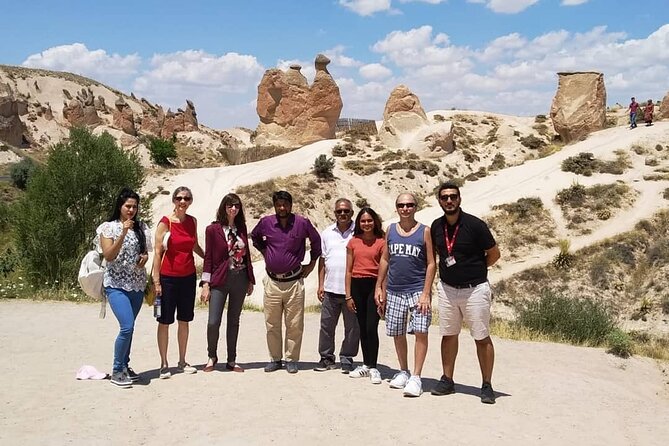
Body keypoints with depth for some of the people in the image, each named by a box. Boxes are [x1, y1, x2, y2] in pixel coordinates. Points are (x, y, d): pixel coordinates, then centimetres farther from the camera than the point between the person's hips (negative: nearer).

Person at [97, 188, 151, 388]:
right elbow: (109, 256, -15)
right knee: (127, 327, -15)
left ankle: (125, 366, 22)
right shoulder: (108, 227, -5)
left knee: (128, 327, 10)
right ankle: (116, 371, -1)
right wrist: (123, 233, -24)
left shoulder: (140, 227, 9)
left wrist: (145, 257, -2)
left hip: (137, 284, 5)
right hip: (116, 284, -5)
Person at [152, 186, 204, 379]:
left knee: (184, 320, 12)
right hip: (168, 277, -5)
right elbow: (157, 252, -10)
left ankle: (182, 361, 23)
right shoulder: (165, 222, -9)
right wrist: (156, 281, -13)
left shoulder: (192, 221, 5)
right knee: (165, 321, 2)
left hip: (188, 276, 5)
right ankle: (164, 364, 11)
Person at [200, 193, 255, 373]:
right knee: (213, 322, -8)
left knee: (234, 321, 10)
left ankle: (231, 360, 20)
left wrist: (250, 280, 11)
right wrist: (206, 284, -8)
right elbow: (208, 257, -4)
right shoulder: (213, 229, -3)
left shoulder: (241, 228, 8)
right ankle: (212, 357, 16)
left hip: (240, 279, 4)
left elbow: (247, 255, 13)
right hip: (220, 280, -4)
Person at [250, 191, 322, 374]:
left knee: (295, 325, 3)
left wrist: (312, 262, 12)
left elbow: (316, 240, 13)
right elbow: (254, 236, 22)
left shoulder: (302, 223, -5)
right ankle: (275, 359, 19)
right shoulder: (266, 222, 0)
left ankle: (291, 360, 13)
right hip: (272, 281, 2)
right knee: (272, 324, 8)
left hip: (294, 281, -2)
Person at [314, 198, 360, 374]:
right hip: (330, 288, 3)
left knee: (352, 327, 4)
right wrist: (321, 284, 8)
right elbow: (322, 259, 13)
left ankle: (347, 359, 17)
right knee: (326, 325, 8)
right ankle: (326, 358, 21)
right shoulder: (327, 233, 10)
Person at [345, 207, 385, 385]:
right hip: (357, 285, 3)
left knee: (371, 327, -8)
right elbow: (348, 270, 10)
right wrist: (348, 296, 5)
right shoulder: (353, 242, 9)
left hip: (374, 285, -3)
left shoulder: (381, 242, 1)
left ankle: (373, 368, 2)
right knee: (362, 328, 10)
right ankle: (365, 365, 21)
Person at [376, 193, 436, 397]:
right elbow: (385, 259, 14)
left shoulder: (424, 231, -2)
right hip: (394, 291, 4)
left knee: (420, 332, -12)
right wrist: (379, 287, 8)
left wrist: (426, 293, -13)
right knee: (397, 333, 11)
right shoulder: (391, 230, 9)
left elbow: (431, 264, -5)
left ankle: (416, 377, -5)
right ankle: (403, 371, 27)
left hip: (418, 290, -4)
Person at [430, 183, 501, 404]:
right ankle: (447, 381, 22)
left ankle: (487, 386, 9)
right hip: (447, 288, 5)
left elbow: (494, 253, -3)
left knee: (482, 338, 1)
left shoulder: (474, 225, -13)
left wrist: (474, 270, 6)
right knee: (448, 335, 11)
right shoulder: (437, 226, 2)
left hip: (474, 290, -5)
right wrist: (451, 271, 11)